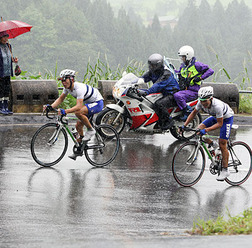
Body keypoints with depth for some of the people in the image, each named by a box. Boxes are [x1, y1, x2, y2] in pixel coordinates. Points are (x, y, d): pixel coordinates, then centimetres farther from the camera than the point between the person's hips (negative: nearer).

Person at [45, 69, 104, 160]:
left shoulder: (79, 88, -33)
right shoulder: (67, 87, -6)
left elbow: (79, 106, -41)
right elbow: (60, 99, 6)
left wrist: (65, 111, -51)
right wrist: (51, 106, -10)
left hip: (97, 103, -9)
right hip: (88, 104, 9)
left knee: (78, 112, -32)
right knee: (78, 126, 5)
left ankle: (91, 130, -13)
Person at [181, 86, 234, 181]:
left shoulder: (217, 106, -40)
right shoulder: (201, 103, -23)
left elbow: (220, 124, -34)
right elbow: (193, 113, -5)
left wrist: (206, 130, -43)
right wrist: (184, 125, -14)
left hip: (227, 118, -7)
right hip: (215, 117, 7)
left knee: (222, 144, -10)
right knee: (200, 128, -14)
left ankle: (225, 170, 2)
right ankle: (212, 145, 9)